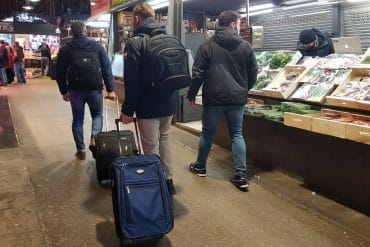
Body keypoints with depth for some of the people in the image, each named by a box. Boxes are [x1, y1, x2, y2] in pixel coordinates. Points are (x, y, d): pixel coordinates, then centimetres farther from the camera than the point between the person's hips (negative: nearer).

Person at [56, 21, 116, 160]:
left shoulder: (65, 50, 6)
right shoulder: (97, 46, 3)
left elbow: (60, 73, 5)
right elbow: (107, 69, -1)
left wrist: (64, 91, 13)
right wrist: (110, 89, -1)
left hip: (75, 90, 1)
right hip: (95, 89, 0)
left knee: (78, 120, 12)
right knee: (97, 115, 18)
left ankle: (81, 150, 14)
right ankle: (94, 140, -4)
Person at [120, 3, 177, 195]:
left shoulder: (135, 42, -11)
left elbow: (132, 80, -16)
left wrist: (127, 109, -11)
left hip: (149, 105, -7)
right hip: (170, 102, 7)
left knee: (151, 147, 4)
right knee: (163, 138, 22)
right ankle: (168, 181, 27)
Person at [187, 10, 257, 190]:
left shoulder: (207, 46, -2)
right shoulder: (245, 46, 2)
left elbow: (198, 73, -4)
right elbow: (253, 74, 8)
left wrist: (191, 95, 7)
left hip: (213, 97, -1)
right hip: (237, 98, 1)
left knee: (207, 133, 14)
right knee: (237, 135, 8)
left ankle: (200, 166, 30)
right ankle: (241, 176, 5)